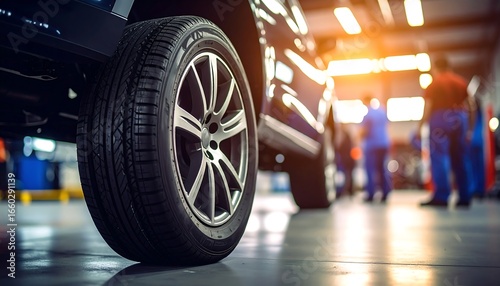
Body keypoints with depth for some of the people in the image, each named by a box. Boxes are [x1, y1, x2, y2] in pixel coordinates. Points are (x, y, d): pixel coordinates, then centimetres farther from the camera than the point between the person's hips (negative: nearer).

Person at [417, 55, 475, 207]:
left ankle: (441, 196, -15)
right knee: (460, 160, 8)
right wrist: (470, 128, 15)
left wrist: (420, 127, -3)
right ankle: (464, 197, 10)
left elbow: (427, 109, -6)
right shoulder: (461, 82, 15)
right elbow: (471, 107, 11)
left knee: (438, 158, -7)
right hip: (459, 120, 4)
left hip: (440, 120, -4)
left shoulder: (433, 84, 4)